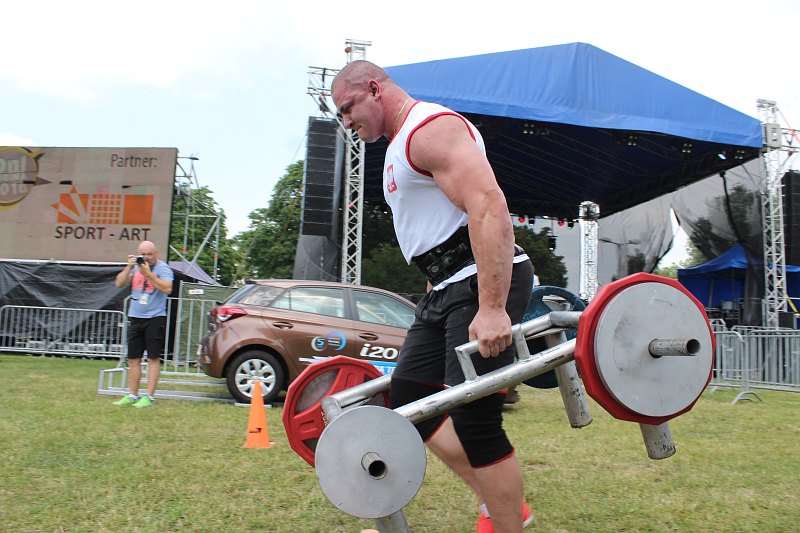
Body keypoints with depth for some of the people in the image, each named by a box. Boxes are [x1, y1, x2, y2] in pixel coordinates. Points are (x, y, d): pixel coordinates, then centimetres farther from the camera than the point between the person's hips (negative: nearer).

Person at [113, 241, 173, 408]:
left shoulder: (163, 268, -5)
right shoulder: (135, 267, 10)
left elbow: (167, 289, -20)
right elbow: (119, 283, 4)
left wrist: (148, 273, -21)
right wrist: (129, 267, -9)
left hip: (155, 318, -6)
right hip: (135, 318, 6)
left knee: (153, 358, -3)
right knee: (133, 358, 8)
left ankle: (149, 397, 1)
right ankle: (132, 396, 17)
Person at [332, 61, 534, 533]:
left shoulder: (431, 127, -9)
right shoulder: (402, 145, 22)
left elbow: (488, 207, -23)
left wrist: (492, 309, -29)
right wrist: (436, 302, 24)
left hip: (486, 283, -11)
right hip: (448, 286, 11)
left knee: (474, 418, -11)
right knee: (408, 397, 10)